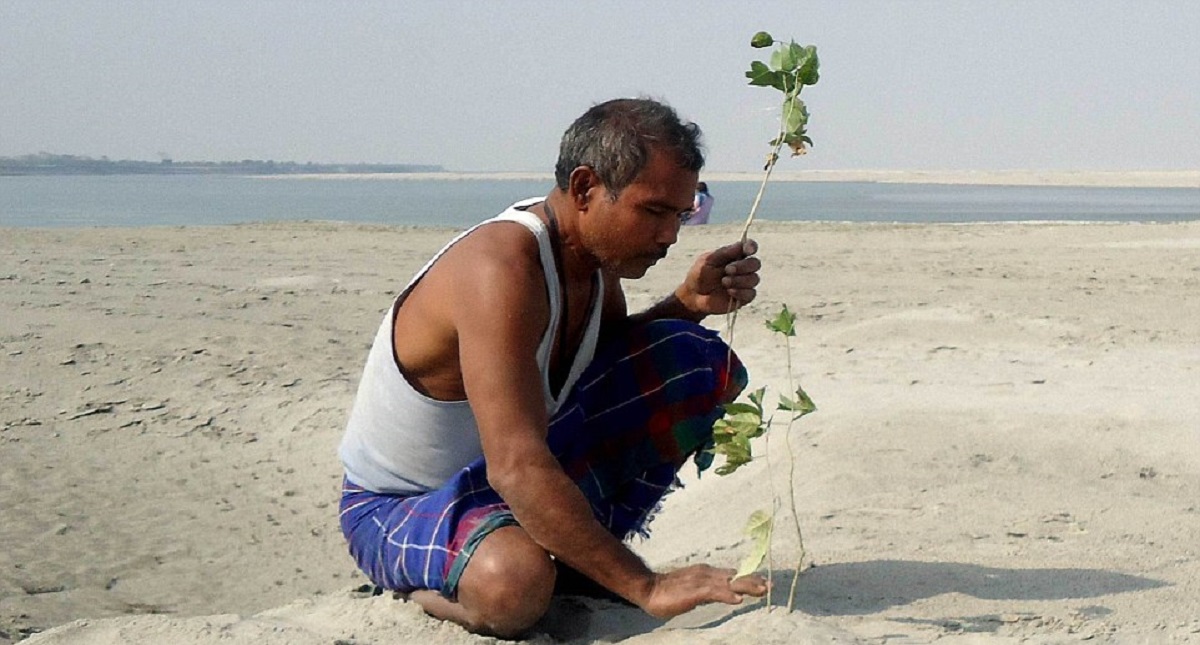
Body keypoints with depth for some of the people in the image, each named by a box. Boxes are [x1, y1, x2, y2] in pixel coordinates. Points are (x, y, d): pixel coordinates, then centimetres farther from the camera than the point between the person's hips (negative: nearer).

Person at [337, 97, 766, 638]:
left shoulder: (592, 248, -6)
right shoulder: (501, 269, -33)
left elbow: (615, 360, 15)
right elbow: (516, 469, -40)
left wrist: (688, 303, -7)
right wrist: (645, 587, -39)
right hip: (399, 507, -8)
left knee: (699, 361, -3)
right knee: (516, 584, -42)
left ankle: (575, 560, 3)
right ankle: (435, 584, -5)